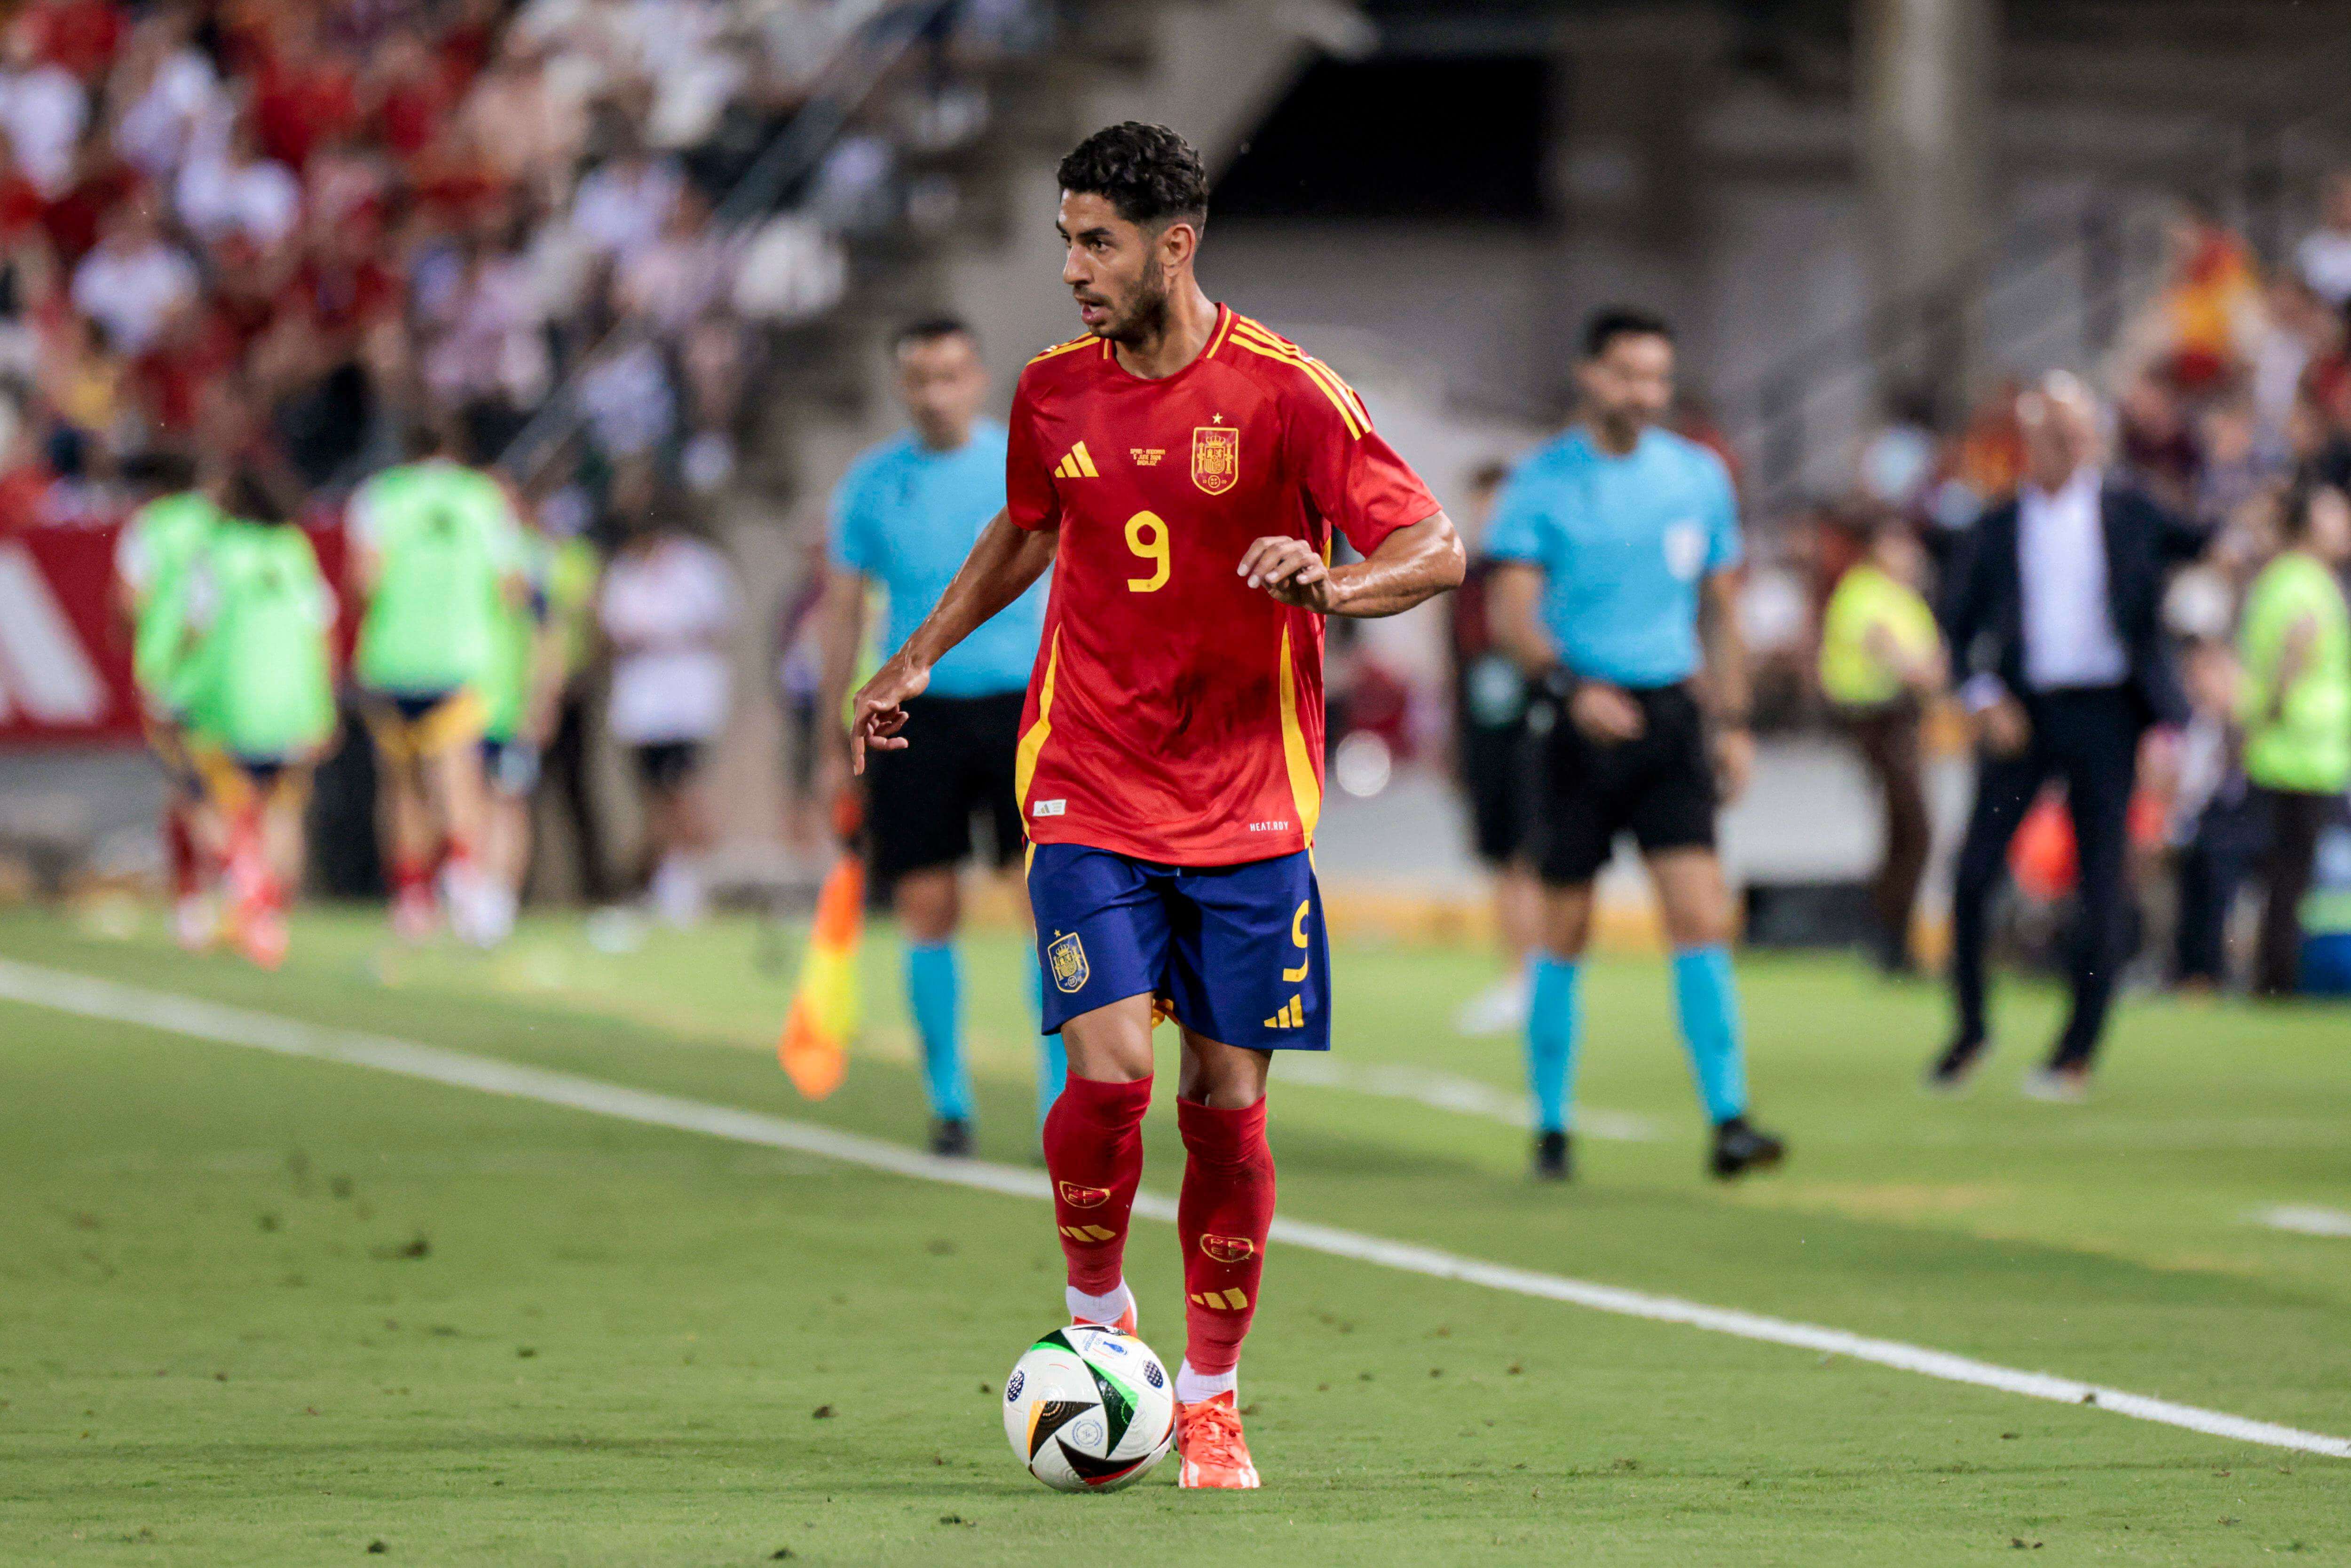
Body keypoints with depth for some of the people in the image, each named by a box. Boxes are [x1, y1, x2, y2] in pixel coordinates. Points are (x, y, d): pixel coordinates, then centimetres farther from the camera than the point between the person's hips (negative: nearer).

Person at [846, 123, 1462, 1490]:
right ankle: (1096, 1314, 11)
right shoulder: (1055, 391, 4)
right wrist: (923, 655, 22)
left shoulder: (1282, 391, -9)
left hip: (1248, 807, -1)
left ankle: (1212, 1398, 18)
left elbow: (1437, 548, -12)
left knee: (1227, 1105, 1)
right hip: (1090, 798, 2)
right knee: (1108, 1073, -16)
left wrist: (1331, 585, -30)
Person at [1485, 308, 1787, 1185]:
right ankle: (1552, 1129, 14)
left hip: (1670, 717, 2)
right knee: (1566, 932, 3)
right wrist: (1573, 686, -25)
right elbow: (1512, 611, -9)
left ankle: (1727, 1121, -14)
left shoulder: (1699, 478, 9)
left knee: (1701, 918, -11)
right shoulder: (1542, 482, -2)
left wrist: (1732, 722, 12)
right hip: (1582, 721, -2)